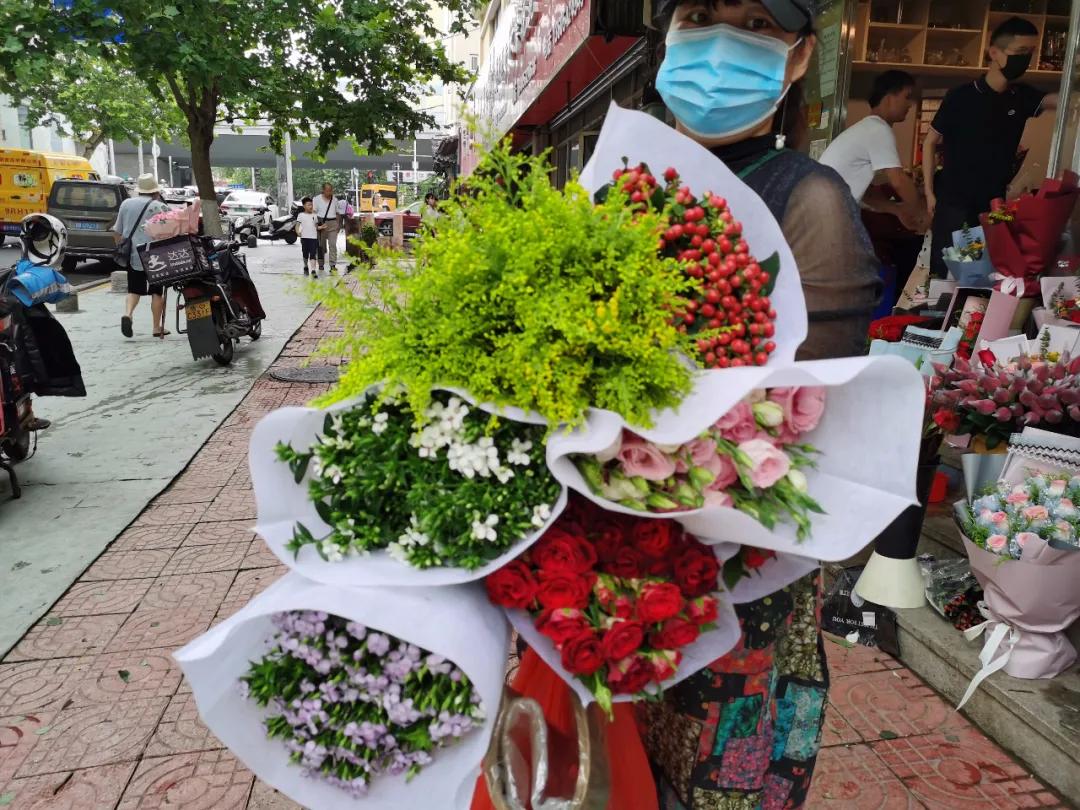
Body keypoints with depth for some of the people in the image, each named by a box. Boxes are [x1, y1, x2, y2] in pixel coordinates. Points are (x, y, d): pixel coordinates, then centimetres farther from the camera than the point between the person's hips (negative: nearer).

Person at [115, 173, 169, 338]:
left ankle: (127, 314, -13)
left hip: (132, 255, 4)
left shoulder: (126, 204, 8)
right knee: (156, 291, 6)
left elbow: (118, 230, 14)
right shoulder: (159, 207, -6)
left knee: (134, 289, 12)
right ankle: (157, 327, 8)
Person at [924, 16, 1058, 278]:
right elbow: (930, 142, -2)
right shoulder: (960, 97, -8)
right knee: (944, 271, -4)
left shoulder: (1022, 97, 6)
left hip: (994, 204, 5)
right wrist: (929, 192, -6)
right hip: (954, 202, -4)